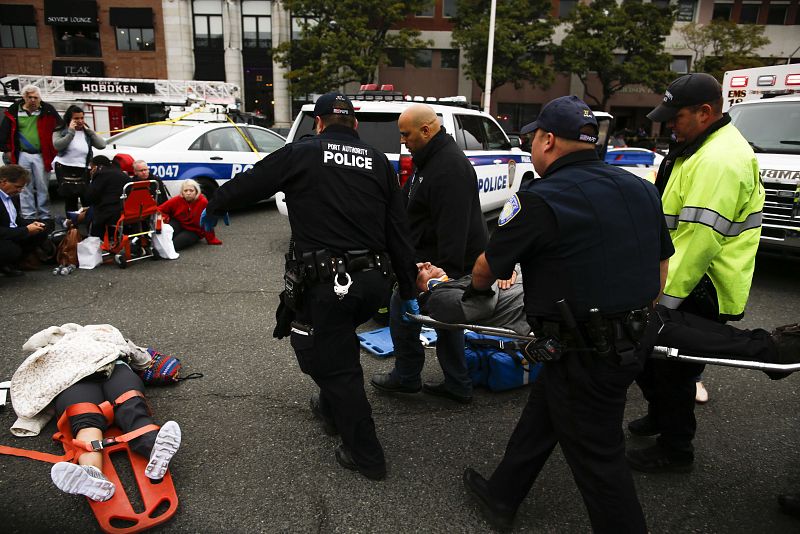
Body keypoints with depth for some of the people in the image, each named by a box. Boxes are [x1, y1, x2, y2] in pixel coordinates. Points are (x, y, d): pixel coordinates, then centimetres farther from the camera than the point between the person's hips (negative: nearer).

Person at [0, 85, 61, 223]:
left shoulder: (47, 110, -3)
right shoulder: (14, 111, 3)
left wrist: (57, 148, -2)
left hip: (41, 156, -2)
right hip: (22, 155, 2)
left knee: (43, 187, 4)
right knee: (25, 187, 7)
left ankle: (45, 216, 12)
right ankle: (28, 216, 13)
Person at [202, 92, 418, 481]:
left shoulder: (302, 154, 0)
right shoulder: (379, 162, 12)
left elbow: (248, 183, 6)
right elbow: (399, 232, 10)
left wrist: (213, 208, 27)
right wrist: (407, 291, 16)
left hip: (325, 283, -5)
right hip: (374, 281, 6)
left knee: (335, 364, 8)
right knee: (340, 338, 30)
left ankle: (366, 457, 20)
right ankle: (333, 410, 48)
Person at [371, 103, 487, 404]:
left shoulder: (450, 167, -23)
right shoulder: (431, 159, 13)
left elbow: (452, 226, -30)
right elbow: (412, 206, 24)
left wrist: (447, 271, -31)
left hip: (444, 260, -11)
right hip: (433, 255, 11)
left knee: (402, 308, 0)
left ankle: (406, 377, 17)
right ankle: (457, 386, 26)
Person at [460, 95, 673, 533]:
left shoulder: (539, 200, -19)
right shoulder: (640, 188, 4)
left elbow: (487, 267, -7)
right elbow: (662, 262, 14)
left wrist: (477, 289, 16)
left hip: (586, 355, -9)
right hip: (632, 341, 9)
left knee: (597, 456, 11)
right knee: (542, 413, 23)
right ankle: (501, 497, 42)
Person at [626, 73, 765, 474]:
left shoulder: (720, 161, -24)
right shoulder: (702, 147, 13)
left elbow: (699, 241, -29)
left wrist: (664, 298, -25)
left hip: (699, 290, -10)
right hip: (680, 279, 10)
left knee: (674, 369, 3)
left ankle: (675, 451, 22)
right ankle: (660, 414, 43)